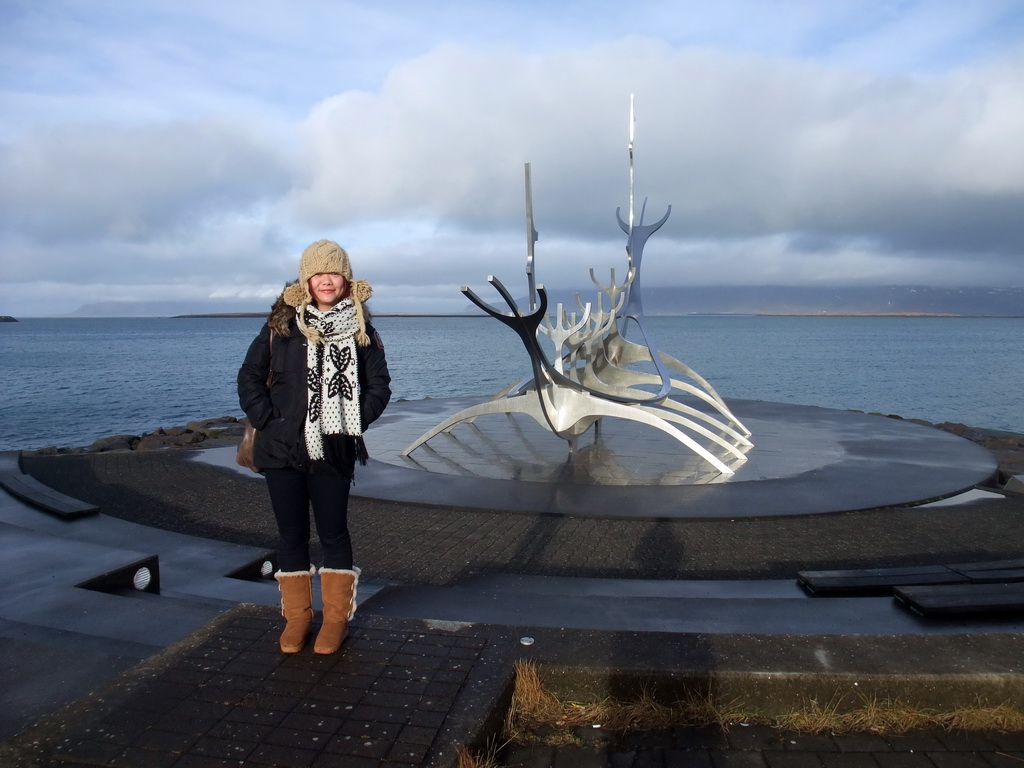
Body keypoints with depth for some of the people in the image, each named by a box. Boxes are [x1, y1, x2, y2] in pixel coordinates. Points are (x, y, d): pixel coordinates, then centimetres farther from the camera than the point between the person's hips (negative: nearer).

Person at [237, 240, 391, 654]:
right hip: (283, 450, 1)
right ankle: (296, 616, 25)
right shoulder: (282, 324, 1)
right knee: (291, 535, 10)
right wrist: (267, 420, -4)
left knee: (333, 534, 7)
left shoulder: (359, 328, 1)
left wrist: (356, 422, -4)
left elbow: (379, 385, 5)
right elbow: (249, 377, 5)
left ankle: (336, 618, 21)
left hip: (334, 453, -1)